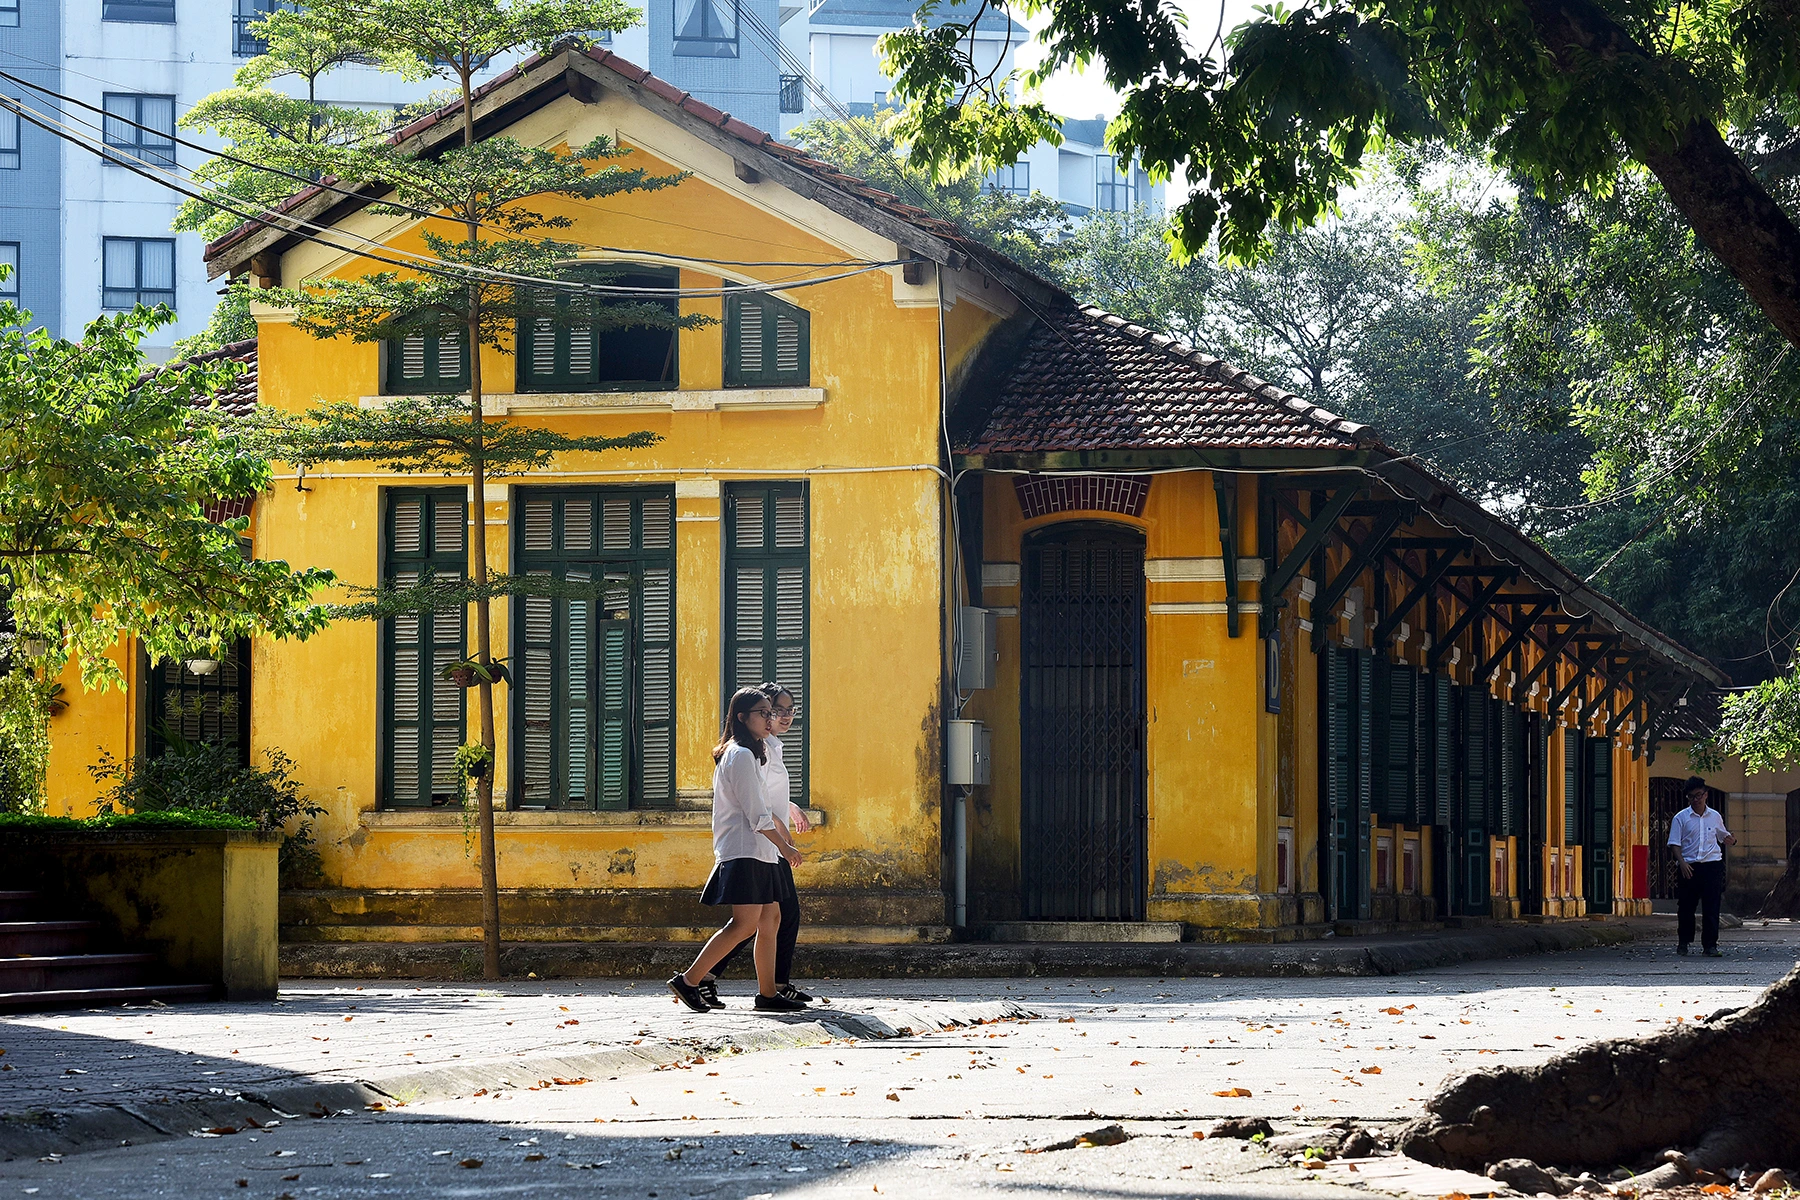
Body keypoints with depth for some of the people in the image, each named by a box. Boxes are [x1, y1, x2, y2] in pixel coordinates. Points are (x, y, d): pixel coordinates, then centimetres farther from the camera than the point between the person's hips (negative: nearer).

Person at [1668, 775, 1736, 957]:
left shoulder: (1715, 816, 11)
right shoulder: (1681, 818, 3)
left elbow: (1723, 836, 24)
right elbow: (1675, 843, 0)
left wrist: (1731, 840, -1)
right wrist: (1682, 863, -14)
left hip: (1712, 865, 1)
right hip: (1689, 867, -1)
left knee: (1711, 908, -3)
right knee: (1686, 907, 5)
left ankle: (1710, 945, -1)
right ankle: (1683, 942, 21)